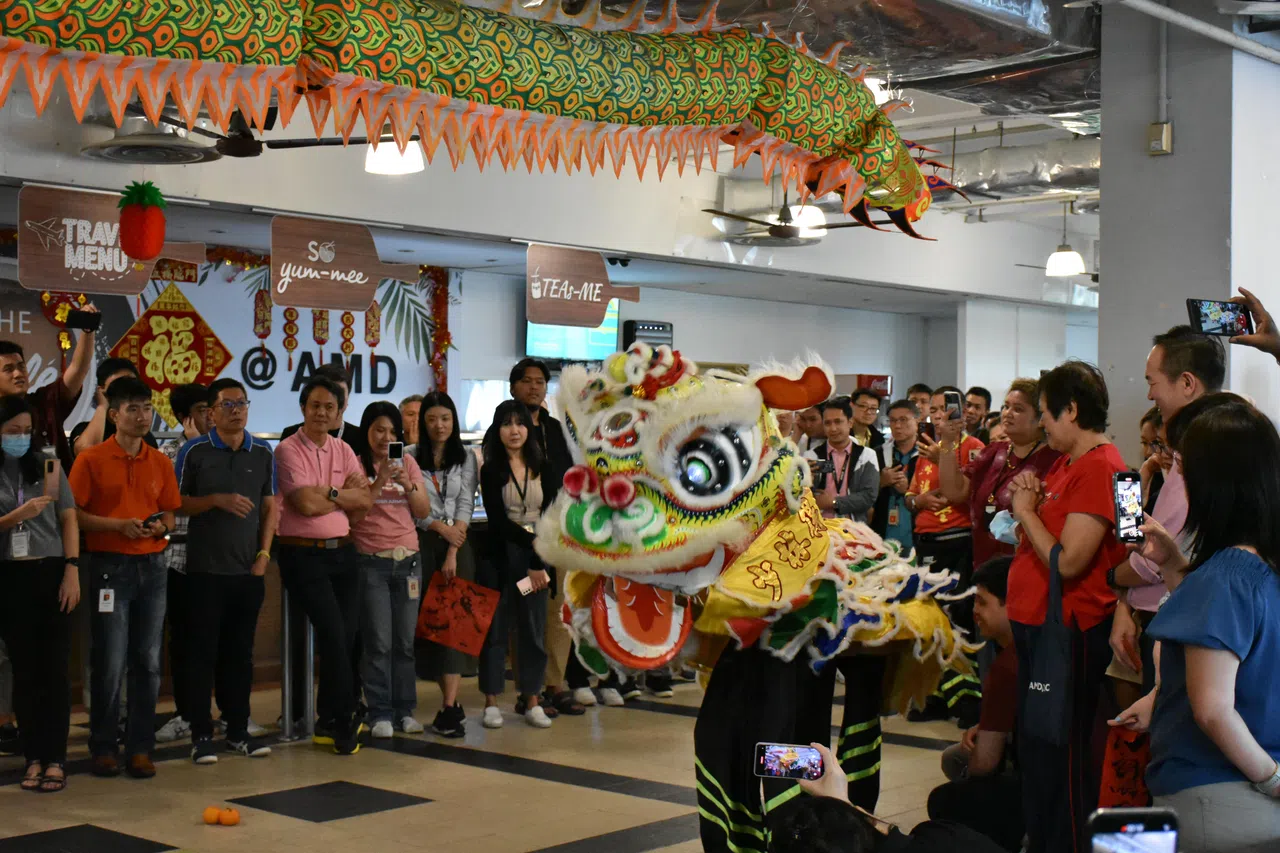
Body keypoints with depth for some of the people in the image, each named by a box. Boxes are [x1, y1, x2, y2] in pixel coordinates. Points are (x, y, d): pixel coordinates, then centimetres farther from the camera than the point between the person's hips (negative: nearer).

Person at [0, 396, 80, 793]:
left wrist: (72, 571, -5)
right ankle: (34, 757, 12)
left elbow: (68, 518, 2)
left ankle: (55, 758, 3)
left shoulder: (48, 465, 4)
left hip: (50, 573, 0)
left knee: (54, 669, 0)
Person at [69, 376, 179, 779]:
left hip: (152, 566, 4)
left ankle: (141, 747, 13)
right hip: (110, 567, -4)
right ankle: (103, 748, 10)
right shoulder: (91, 460, -3)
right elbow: (73, 515, -6)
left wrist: (160, 526, -6)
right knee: (109, 664, -2)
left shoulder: (161, 462, 10)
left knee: (148, 662, 5)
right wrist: (118, 525, -16)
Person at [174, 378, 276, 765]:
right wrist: (217, 500, -17)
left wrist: (264, 553, 1)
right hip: (205, 569, -3)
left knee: (240, 652, 10)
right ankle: (201, 735, 8)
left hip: (248, 570, 3)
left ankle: (238, 731, 19)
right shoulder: (195, 451, -3)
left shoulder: (263, 453, 7)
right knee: (203, 652, 1)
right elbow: (178, 503, -2)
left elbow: (270, 505, 10)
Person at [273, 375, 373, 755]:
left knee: (347, 635, 3)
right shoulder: (288, 450, -5)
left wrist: (328, 494, -14)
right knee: (333, 633, -10)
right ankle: (344, 723, 4)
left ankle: (330, 723, 18)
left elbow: (365, 501, 3)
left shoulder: (343, 450, 12)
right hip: (303, 555, -6)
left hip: (342, 551, 6)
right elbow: (306, 503, -16)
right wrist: (346, 496, -4)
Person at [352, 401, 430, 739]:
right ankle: (380, 714, 1)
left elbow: (424, 511, 7)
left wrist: (408, 485, -10)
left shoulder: (407, 462, 10)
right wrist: (379, 481, -19)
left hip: (408, 559, 4)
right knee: (379, 642, -5)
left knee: (406, 640, 5)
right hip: (370, 560, -3)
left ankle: (405, 711, 11)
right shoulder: (356, 464, 0)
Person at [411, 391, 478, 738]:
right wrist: (441, 527, -11)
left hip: (458, 544, 0)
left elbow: (466, 506, 0)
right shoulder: (409, 458, 5)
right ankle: (451, 701, 6)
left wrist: (453, 552, -9)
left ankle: (448, 708, -12)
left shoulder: (466, 458, 8)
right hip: (422, 543, 0)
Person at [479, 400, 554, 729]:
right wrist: (531, 542, -17)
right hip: (503, 554, -2)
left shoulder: (542, 468, 7)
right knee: (497, 625, 1)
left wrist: (540, 562, -10)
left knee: (534, 626, 5)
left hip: (539, 555, 2)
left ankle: (533, 701, 12)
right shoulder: (491, 471, 0)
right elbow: (498, 521, -8)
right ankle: (491, 702, 7)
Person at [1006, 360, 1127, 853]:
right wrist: (1029, 501, -1)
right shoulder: (1066, 462, 13)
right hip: (1037, 625, 10)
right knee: (1033, 749, 19)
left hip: (1069, 631, -10)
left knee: (1059, 757, -1)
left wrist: (1026, 511, -11)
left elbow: (1068, 561, -24)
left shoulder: (1098, 467, -18)